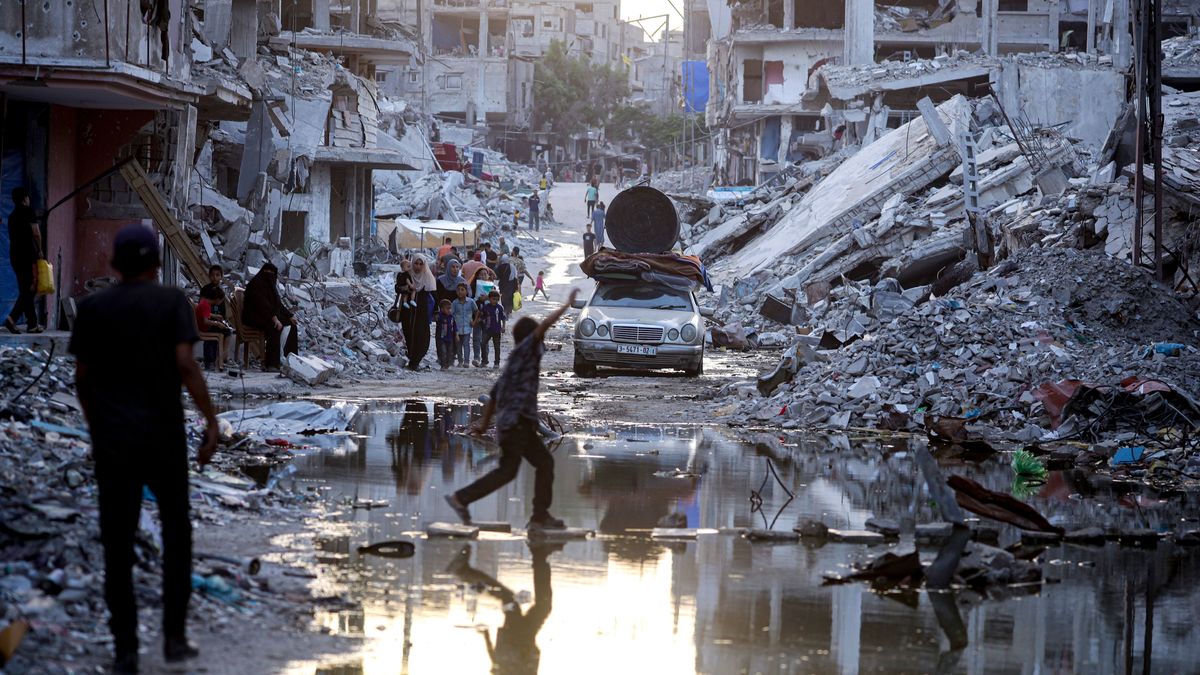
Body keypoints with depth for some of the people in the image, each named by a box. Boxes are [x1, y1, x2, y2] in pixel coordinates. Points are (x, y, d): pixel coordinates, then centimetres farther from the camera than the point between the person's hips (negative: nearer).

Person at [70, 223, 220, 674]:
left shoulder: (92, 308, 2)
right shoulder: (172, 302, -4)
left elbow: (82, 377, 5)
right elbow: (185, 365, -14)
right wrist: (212, 422, -10)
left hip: (111, 439, 1)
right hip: (164, 438, -1)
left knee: (118, 545, 5)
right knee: (176, 532, 17)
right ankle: (174, 636, 11)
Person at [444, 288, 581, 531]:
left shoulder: (515, 360, 22)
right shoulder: (524, 350, -3)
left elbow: (494, 394, 25)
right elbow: (543, 327, -18)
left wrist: (485, 423, 29)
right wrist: (568, 305, -12)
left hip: (522, 423, 10)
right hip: (516, 421, -10)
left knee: (545, 463, 10)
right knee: (507, 470, -6)